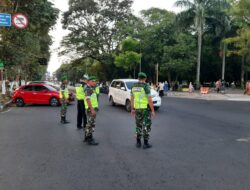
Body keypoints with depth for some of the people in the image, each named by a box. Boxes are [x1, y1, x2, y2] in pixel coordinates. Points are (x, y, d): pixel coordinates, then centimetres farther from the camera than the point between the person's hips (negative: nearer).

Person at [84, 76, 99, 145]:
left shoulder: (91, 88, 17)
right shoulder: (88, 89, -15)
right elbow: (88, 99, -25)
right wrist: (92, 109, -29)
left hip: (92, 109, 10)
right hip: (91, 109, -10)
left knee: (89, 124, 17)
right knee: (91, 124, -6)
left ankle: (87, 137, 26)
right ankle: (90, 140, 0)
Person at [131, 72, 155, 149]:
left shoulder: (134, 86, 4)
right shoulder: (146, 86, -16)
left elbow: (132, 99, 9)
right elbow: (150, 100, -19)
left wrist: (132, 109, 17)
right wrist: (153, 110, -12)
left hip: (137, 108, 6)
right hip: (146, 108, -5)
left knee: (139, 125, 15)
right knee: (146, 126, 3)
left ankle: (138, 142, 16)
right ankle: (145, 144, 6)